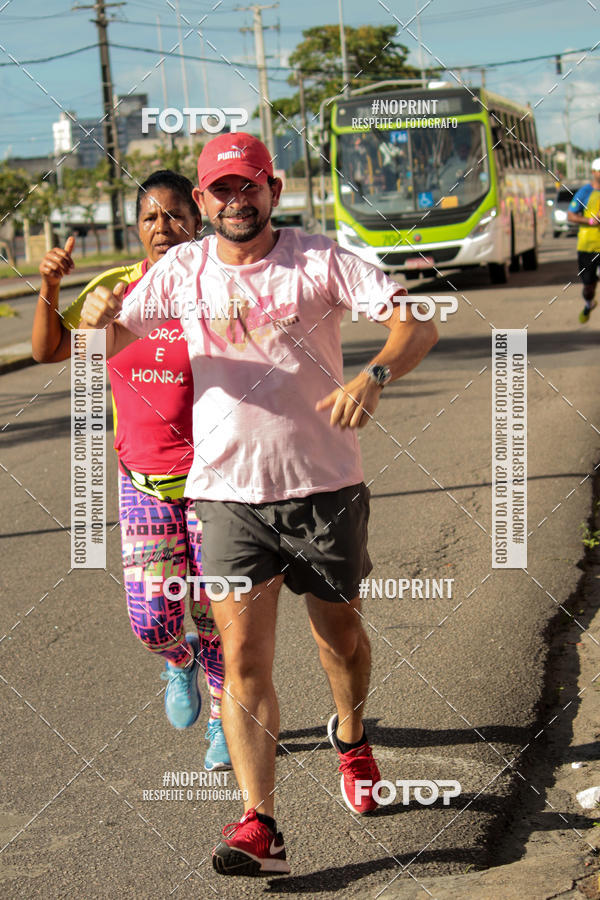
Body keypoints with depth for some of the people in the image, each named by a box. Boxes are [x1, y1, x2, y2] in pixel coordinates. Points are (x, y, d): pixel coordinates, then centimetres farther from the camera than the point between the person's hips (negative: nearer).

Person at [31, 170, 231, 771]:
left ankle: (224, 721, 29)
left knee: (216, 612, 4)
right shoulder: (115, 288, 0)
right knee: (152, 618, -3)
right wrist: (50, 284, -18)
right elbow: (47, 350, -2)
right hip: (143, 479, 2)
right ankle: (180, 661, 34)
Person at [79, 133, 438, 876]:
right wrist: (99, 315, -15)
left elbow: (417, 323, -12)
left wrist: (373, 377, -33)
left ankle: (350, 738, 47)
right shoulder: (181, 270, 4)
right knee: (244, 659, -8)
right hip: (228, 490, 1)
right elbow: (112, 342, 11)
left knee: (339, 634, 15)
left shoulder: (319, 260, -5)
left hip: (324, 482, -1)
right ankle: (259, 827, -9)